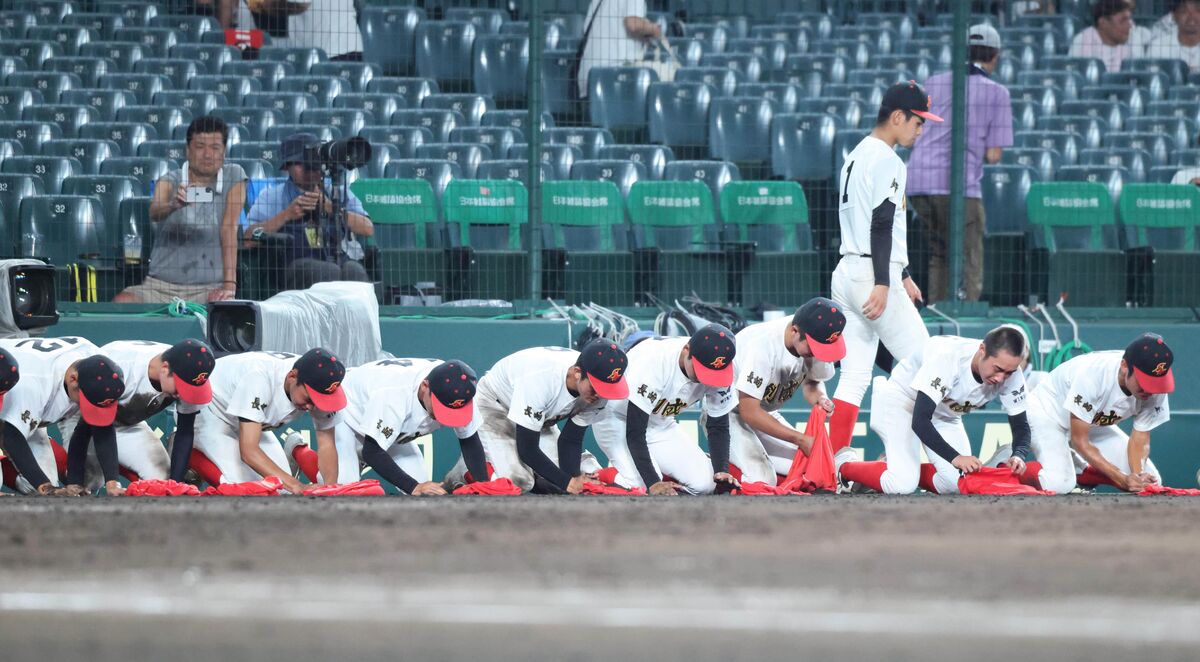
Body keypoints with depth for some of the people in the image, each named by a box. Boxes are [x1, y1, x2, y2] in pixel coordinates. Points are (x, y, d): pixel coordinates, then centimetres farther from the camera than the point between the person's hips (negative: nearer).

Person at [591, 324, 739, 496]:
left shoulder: (718, 370, -20)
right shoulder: (654, 360, -37)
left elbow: (718, 426, -5)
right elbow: (634, 431, -33)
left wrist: (722, 471, -22)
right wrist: (652, 483, -37)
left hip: (661, 424, 6)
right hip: (617, 417, -6)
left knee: (704, 484, -13)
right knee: (640, 484, -29)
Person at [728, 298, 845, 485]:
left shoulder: (815, 343, -15)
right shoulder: (763, 344, -35)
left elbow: (812, 381, 7)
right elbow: (749, 412, -30)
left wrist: (820, 398, -19)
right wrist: (801, 440, -30)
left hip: (766, 414, 7)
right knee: (761, 480, -27)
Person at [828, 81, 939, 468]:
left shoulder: (856, 156, 20)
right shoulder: (885, 160, -10)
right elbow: (881, 224, -18)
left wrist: (901, 276, 29)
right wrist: (883, 284, -23)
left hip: (846, 273, 10)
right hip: (872, 275, -10)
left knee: (855, 375, 7)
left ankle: (837, 458, 1)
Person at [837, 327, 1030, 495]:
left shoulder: (1012, 374, -22)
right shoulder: (947, 356, -38)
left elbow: (1020, 425, -12)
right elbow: (920, 421, -38)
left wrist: (1018, 456, -34)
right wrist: (955, 457, -49)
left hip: (944, 416, 6)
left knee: (958, 484, -14)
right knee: (902, 485, -22)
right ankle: (844, 470, 6)